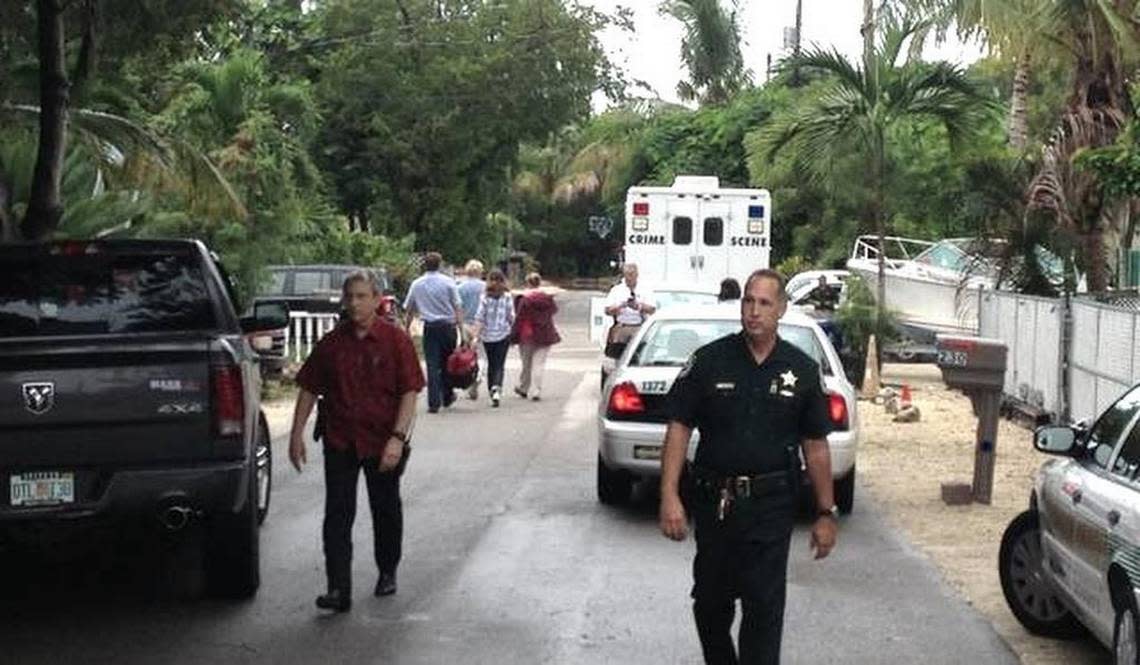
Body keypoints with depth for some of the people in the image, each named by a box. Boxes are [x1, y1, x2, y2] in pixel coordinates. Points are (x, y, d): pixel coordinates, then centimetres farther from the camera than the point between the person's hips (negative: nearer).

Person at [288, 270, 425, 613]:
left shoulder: (395, 340, -7)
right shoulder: (332, 343, 0)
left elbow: (409, 393, -9)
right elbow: (309, 389, 7)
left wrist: (397, 438, -18)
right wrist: (297, 434, 2)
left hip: (383, 442, -1)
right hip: (340, 441, 1)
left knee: (386, 510, 15)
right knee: (337, 514, -6)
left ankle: (387, 572, 36)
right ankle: (339, 590, -7)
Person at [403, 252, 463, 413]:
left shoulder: (416, 284, 5)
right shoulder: (448, 282, -2)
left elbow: (409, 309, 12)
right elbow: (457, 306, -6)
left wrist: (408, 327, 23)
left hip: (430, 327, 1)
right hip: (448, 326, -1)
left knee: (432, 365, 0)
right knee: (447, 363, 14)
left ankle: (434, 403, -5)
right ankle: (447, 397, 23)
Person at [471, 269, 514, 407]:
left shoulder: (485, 298, -5)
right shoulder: (507, 297, -6)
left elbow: (479, 318, -8)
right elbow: (511, 318, -3)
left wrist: (476, 336, -8)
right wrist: (509, 326, 17)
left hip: (487, 335, 1)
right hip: (503, 335, -1)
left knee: (491, 364, 16)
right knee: (499, 365, -2)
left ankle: (491, 391, 24)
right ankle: (496, 389, -23)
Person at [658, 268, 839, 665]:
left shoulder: (801, 370, 3)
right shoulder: (709, 360, -1)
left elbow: (815, 446, 7)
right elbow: (679, 427, -2)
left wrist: (827, 513, 7)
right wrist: (669, 496, -10)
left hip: (771, 506, -1)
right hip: (714, 501, 1)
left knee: (764, 607, -5)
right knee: (710, 602, 14)